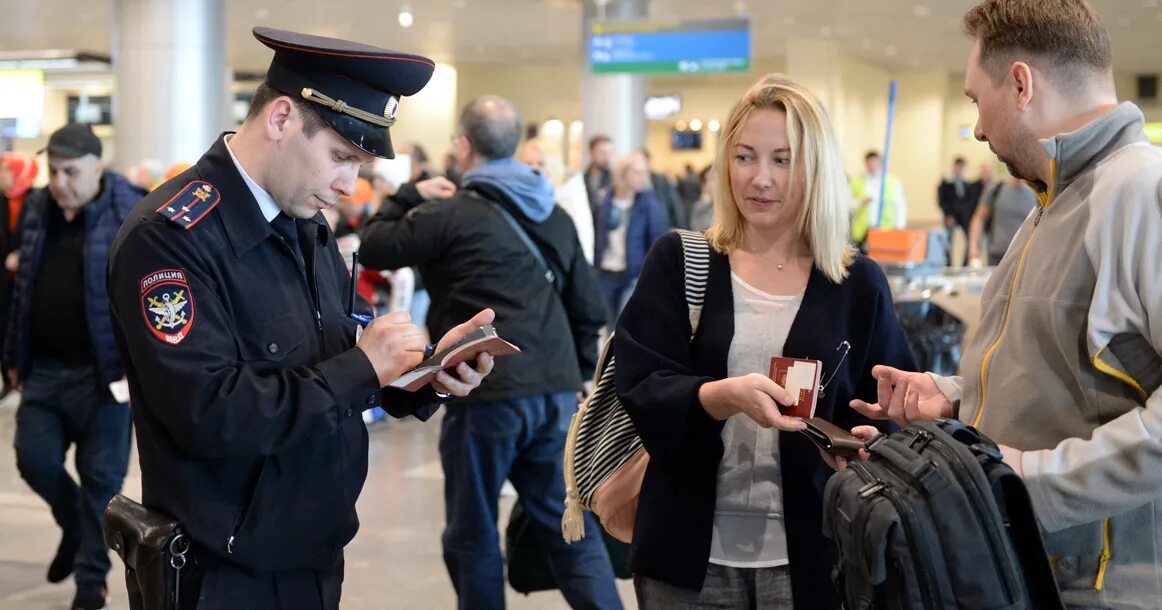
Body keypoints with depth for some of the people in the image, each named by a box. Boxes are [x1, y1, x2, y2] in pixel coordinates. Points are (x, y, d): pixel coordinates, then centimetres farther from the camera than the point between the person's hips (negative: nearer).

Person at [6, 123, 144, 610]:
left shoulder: (131, 212, -11)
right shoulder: (37, 210, 8)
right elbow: (23, 287, 16)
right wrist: (15, 356, 17)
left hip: (102, 371, -5)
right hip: (44, 369, 5)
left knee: (101, 476, 3)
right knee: (35, 459, 5)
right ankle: (75, 526, 34)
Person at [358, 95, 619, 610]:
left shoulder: (450, 214, -7)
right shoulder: (555, 216, 13)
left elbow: (374, 247, 4)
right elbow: (588, 308, 15)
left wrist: (410, 195, 17)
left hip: (486, 395, -6)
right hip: (556, 393, 6)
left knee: (473, 536, 9)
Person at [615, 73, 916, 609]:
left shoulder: (859, 284, 2)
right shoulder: (678, 263, 0)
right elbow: (642, 390, -9)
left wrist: (867, 443, -17)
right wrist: (725, 395, -27)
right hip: (692, 549, 0)